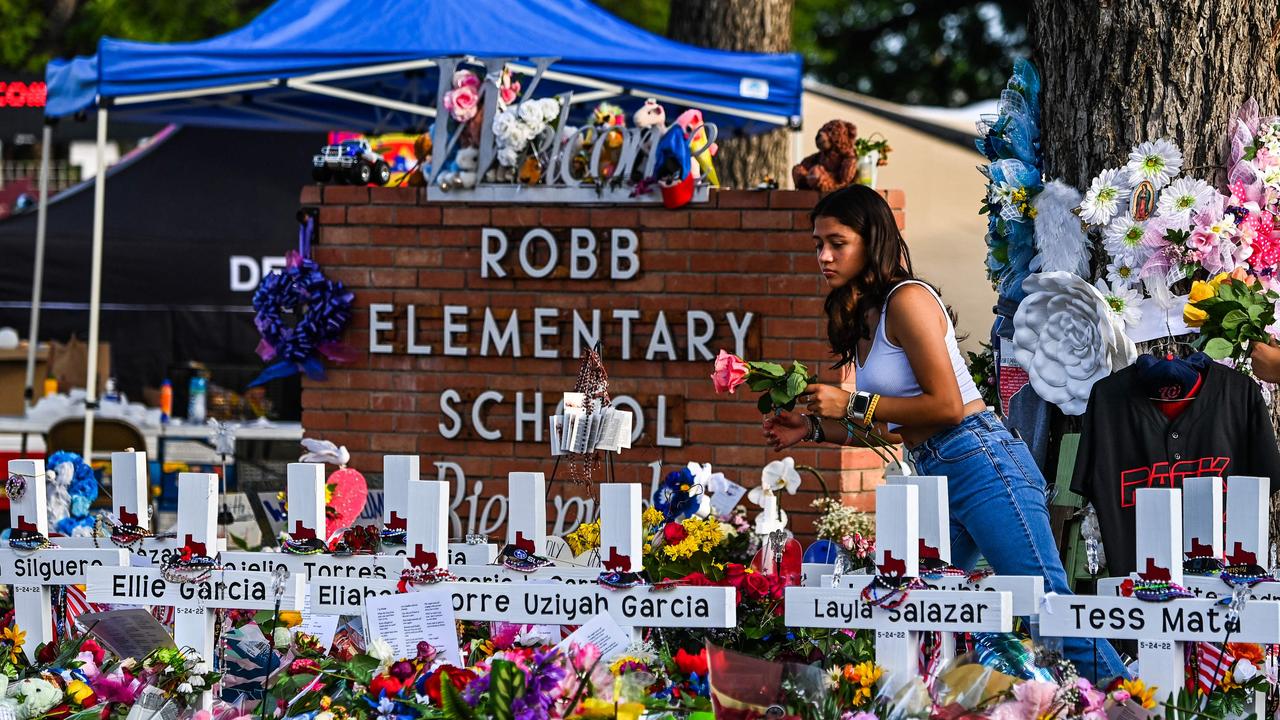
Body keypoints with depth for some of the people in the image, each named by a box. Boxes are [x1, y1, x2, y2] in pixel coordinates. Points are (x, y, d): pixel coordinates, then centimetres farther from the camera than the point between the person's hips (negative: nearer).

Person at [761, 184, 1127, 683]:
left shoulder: (907, 300, -9)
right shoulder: (865, 316, 18)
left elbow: (946, 406, -15)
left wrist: (852, 404, -11)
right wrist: (814, 427, 13)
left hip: (980, 464, -10)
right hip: (937, 479, 10)